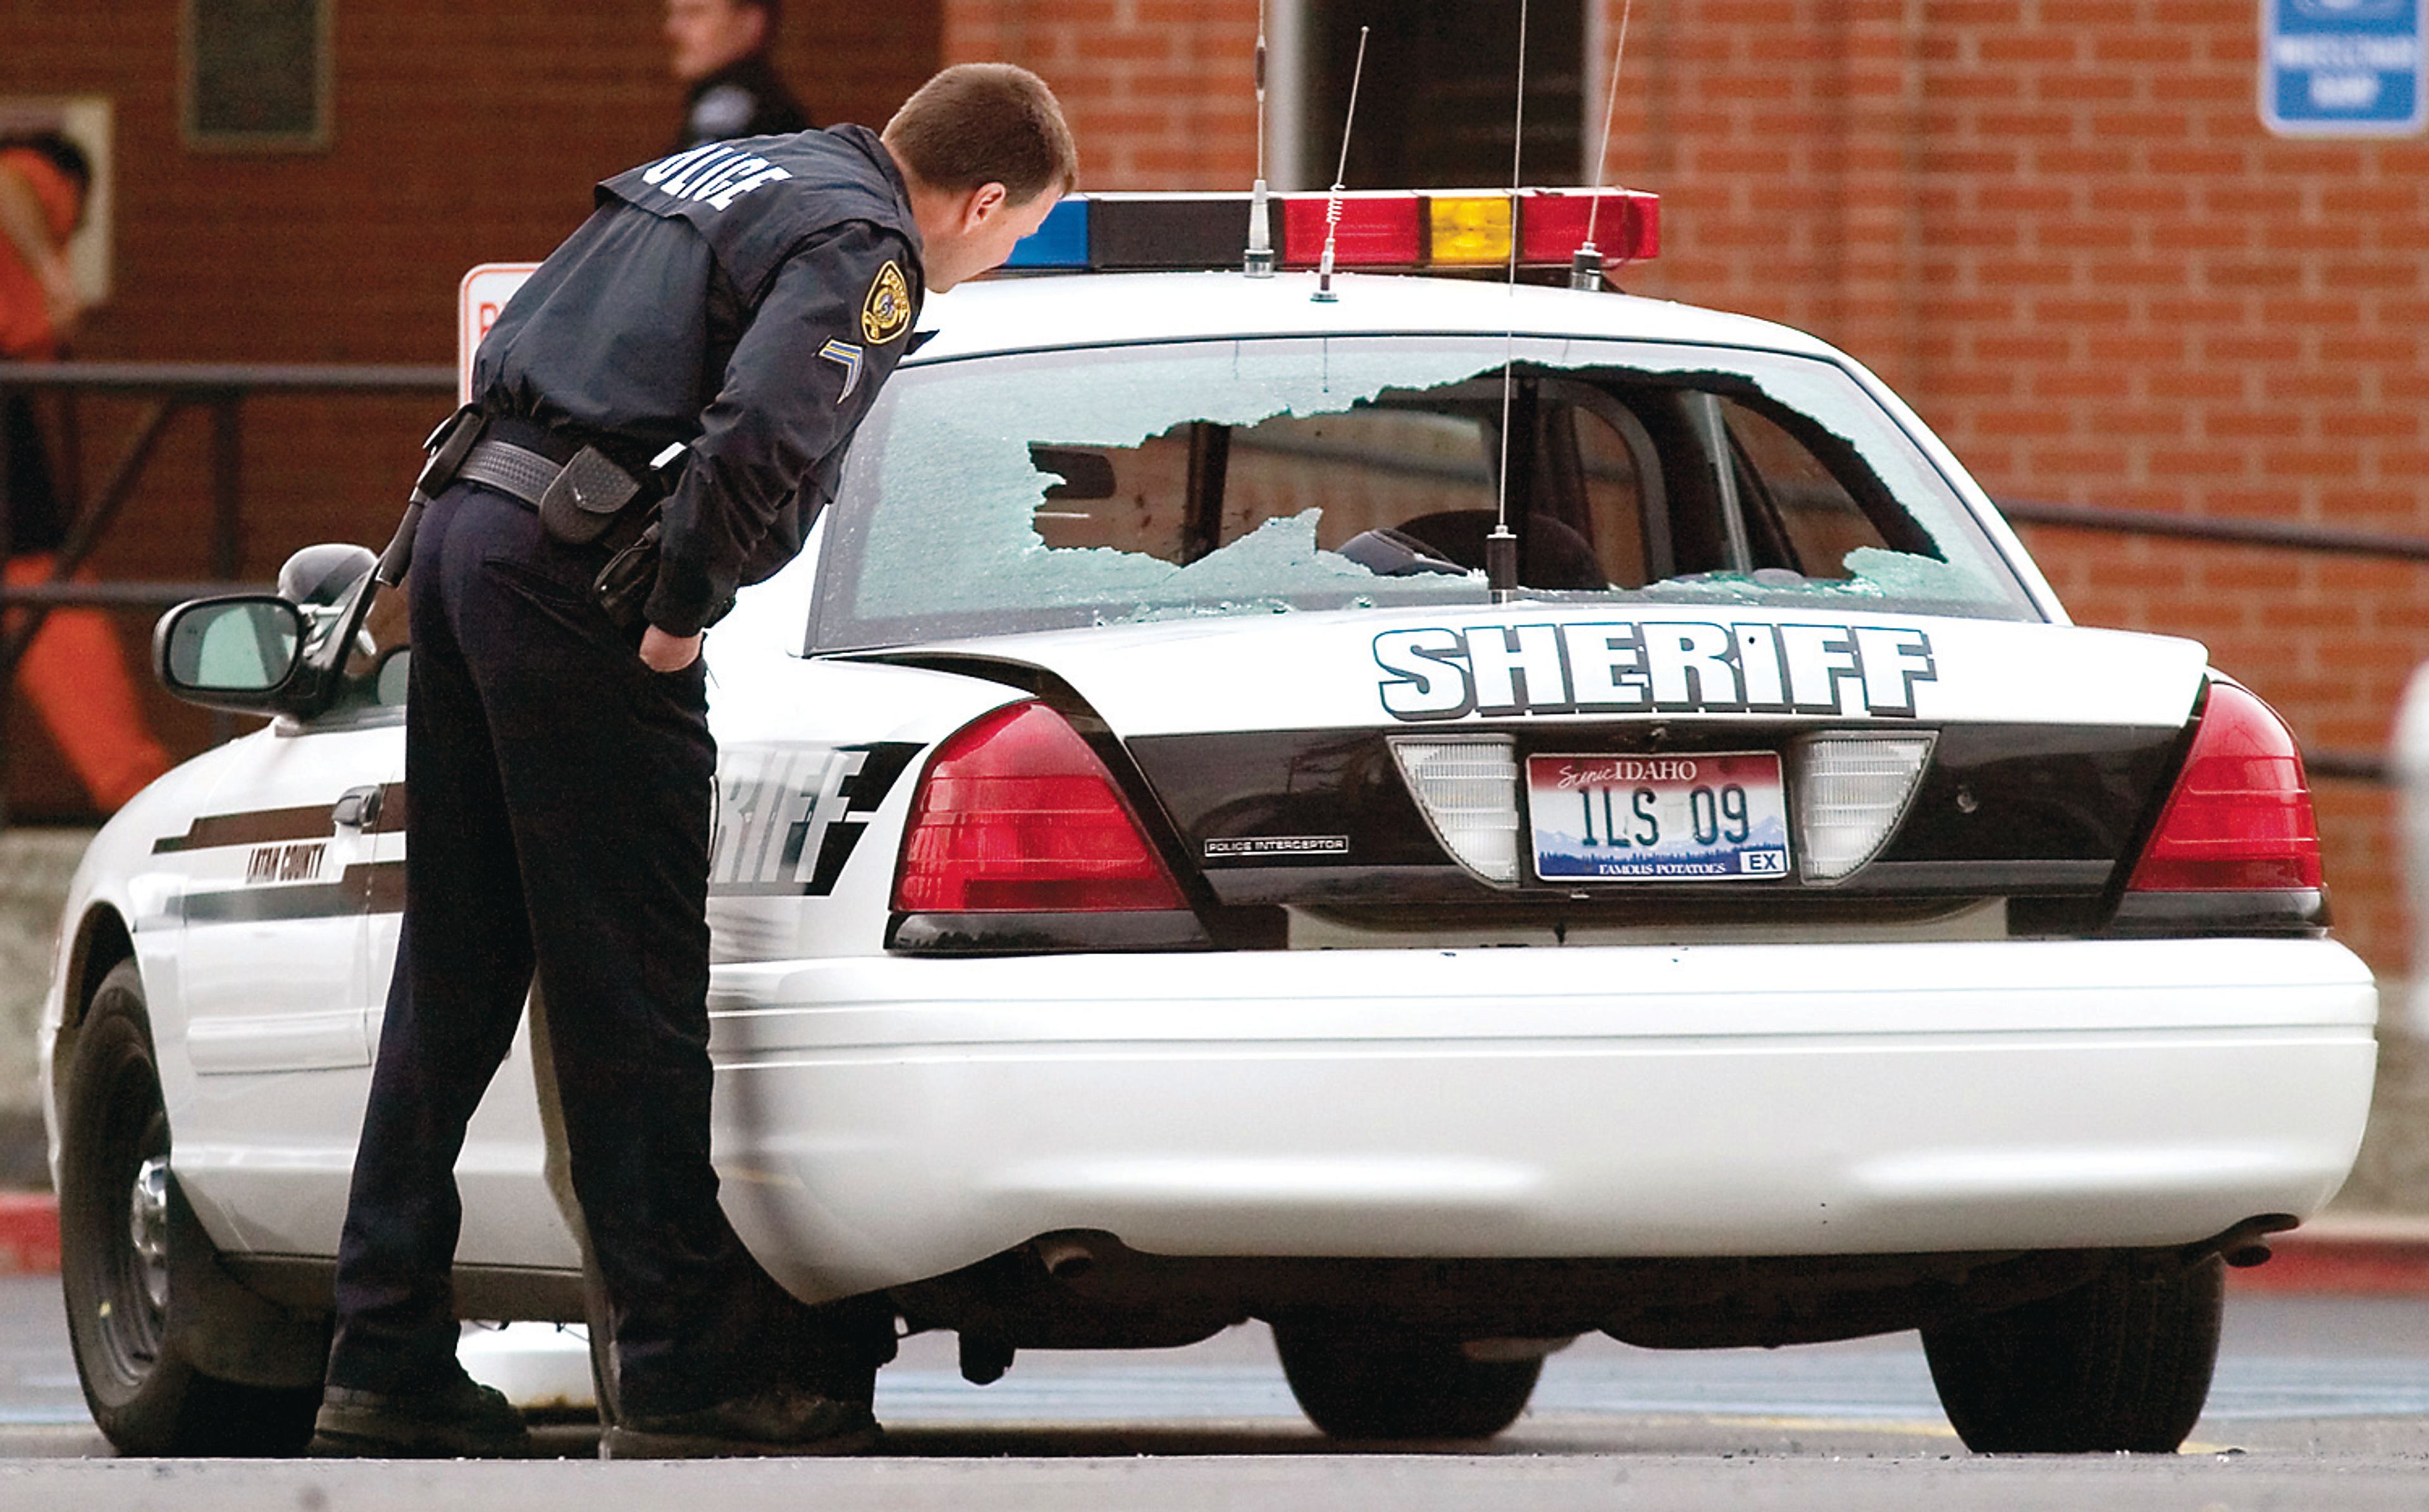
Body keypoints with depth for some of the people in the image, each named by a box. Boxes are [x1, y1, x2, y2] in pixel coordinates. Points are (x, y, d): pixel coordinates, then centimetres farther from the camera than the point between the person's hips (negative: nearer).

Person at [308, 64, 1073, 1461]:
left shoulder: (723, 179, 22)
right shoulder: (858, 247, -8)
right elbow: (764, 438, -25)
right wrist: (686, 612, -11)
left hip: (468, 528, 9)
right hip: (575, 574, -9)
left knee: (454, 980, 12)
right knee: (633, 994, -5)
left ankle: (385, 1370, 13)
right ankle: (685, 1381, -4)